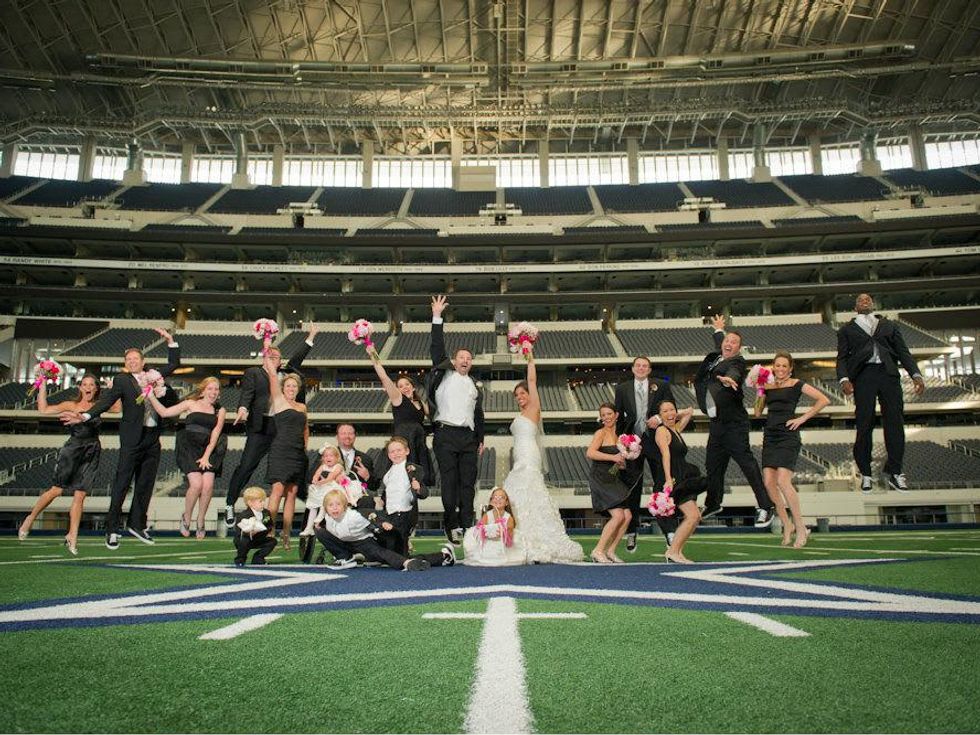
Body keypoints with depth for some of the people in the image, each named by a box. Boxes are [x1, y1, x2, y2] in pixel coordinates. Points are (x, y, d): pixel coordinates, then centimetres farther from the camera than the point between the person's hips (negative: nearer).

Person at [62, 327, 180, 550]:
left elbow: (174, 364, 22)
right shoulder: (122, 380, 0)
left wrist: (170, 341, 9)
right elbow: (107, 400, -11)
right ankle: (113, 529, 3)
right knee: (122, 483, -3)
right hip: (133, 438, -5)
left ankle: (136, 524, 21)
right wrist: (85, 416, -26)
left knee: (145, 484, 10)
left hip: (153, 438, 5)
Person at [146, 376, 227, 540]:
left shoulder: (219, 410, 14)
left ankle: (200, 522, 6)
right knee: (196, 484, -19)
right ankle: (186, 517, 8)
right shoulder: (191, 404, 11)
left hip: (208, 449, 2)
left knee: (208, 485, -16)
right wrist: (151, 396, 2)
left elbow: (215, 434, 5)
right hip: (189, 447, -2)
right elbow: (164, 412, 9)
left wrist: (206, 456, -5)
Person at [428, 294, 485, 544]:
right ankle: (452, 526, 1)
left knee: (468, 483, 3)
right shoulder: (444, 374, 9)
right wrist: (437, 317, -4)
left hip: (468, 437, 4)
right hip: (446, 435, -4)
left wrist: (481, 440, 18)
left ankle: (467, 526, 9)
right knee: (449, 482, -4)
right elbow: (437, 348, 1)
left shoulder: (474, 385, 21)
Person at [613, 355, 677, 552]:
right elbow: (619, 416, 8)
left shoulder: (661, 386, 7)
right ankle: (631, 532, 15)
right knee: (632, 488, 6)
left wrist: (659, 418, -13)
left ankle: (669, 530, 6)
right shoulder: (622, 389, 9)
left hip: (655, 441, -1)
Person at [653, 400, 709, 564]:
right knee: (693, 515, -15)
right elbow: (665, 454, -19)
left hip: (682, 480, 9)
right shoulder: (662, 430, -6)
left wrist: (676, 415, 21)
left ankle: (677, 552, 8)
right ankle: (672, 551, -9)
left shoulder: (676, 430, 18)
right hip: (672, 481, -9)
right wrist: (668, 479, -27)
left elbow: (689, 411, 32)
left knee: (696, 517, 6)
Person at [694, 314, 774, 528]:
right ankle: (713, 504, 33)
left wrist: (729, 379, -55)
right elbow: (719, 343, 36)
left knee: (747, 462, -11)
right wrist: (719, 329, 54)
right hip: (716, 423, 8)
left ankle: (764, 507, -6)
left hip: (733, 423, -8)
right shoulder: (716, 357, 13)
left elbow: (733, 373, -32)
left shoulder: (737, 362, -8)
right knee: (713, 465, 15)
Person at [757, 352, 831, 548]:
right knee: (769, 482, -2)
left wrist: (803, 418, -6)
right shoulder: (768, 386, 15)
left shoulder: (796, 384, 1)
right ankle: (787, 525, 12)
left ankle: (801, 528, -5)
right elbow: (758, 412, 10)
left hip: (788, 436, -6)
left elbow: (824, 400, -4)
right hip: (770, 435, 6)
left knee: (783, 481, -17)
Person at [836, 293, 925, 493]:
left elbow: (902, 351, 14)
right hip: (863, 375, -2)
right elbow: (842, 357, 8)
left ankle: (894, 472, 4)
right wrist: (844, 379, -11)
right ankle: (866, 474, 3)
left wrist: (915, 374, -1)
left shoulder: (889, 325, 23)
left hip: (888, 373, 2)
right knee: (864, 425, -5)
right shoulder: (847, 330, 18)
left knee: (894, 422, -4)